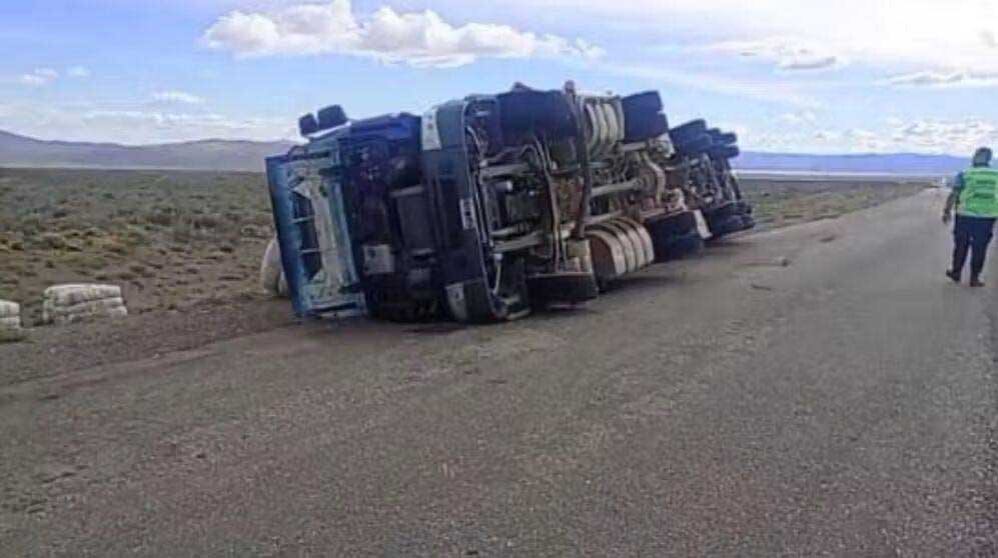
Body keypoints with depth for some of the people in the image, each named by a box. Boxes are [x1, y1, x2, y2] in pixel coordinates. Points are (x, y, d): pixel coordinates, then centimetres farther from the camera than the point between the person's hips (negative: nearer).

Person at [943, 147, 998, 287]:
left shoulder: (964, 175, -5)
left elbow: (953, 196, -8)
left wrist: (947, 212, 1)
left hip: (966, 217, -1)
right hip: (987, 218, 1)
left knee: (961, 246, 13)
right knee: (979, 248, 7)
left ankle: (956, 273, 23)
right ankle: (974, 278, 10)